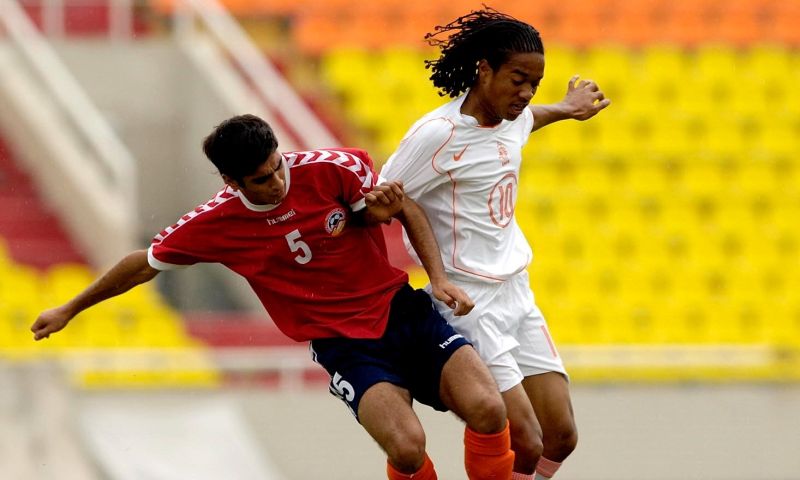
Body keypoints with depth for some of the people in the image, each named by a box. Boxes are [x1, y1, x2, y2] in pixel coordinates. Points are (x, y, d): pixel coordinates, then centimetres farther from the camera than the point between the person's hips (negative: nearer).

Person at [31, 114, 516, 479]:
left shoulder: (333, 169, -11)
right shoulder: (217, 222, -8)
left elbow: (407, 208, 3)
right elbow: (147, 262, 9)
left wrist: (440, 278, -9)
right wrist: (70, 309, 19)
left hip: (404, 309, 2)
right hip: (345, 344, -1)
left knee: (488, 410, -23)